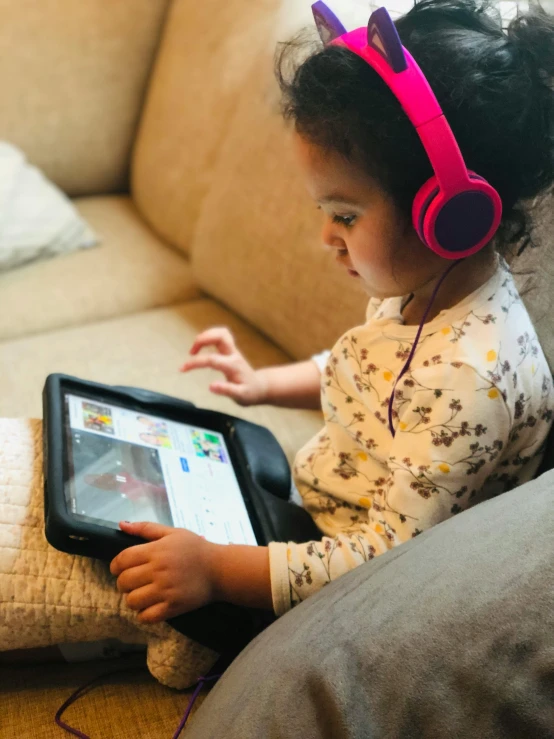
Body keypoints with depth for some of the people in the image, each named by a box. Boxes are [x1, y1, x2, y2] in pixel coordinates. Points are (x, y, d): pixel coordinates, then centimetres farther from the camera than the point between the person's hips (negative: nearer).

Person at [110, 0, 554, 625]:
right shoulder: (419, 283, -5)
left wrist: (216, 568, -32)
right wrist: (265, 385, 8)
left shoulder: (470, 376, -35)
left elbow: (393, 559, -31)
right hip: (307, 497, 9)